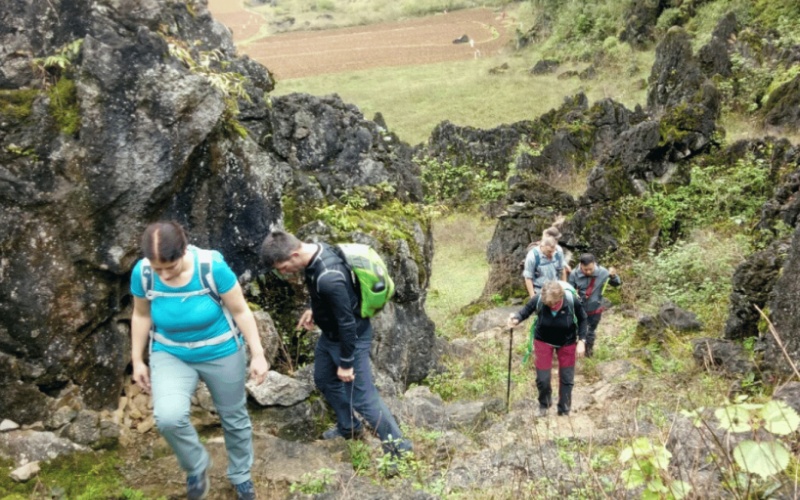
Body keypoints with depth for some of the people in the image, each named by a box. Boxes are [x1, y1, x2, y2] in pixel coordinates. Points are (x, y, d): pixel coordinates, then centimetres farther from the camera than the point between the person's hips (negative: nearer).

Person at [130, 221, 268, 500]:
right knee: (168, 417, -23)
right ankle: (196, 466, 8)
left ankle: (241, 475, 42)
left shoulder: (212, 266, -27)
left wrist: (257, 354, -14)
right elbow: (141, 316, -1)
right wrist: (137, 360, 5)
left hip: (221, 352, -1)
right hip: (170, 354, 1)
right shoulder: (142, 273, -19)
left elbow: (241, 311, -15)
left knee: (234, 417, 14)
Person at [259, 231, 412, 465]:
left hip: (351, 337, -10)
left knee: (362, 397, 0)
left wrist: (346, 363, -19)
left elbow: (347, 322, -29)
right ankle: (349, 427, 47)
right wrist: (314, 310, 11)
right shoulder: (316, 251, -10)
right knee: (324, 380, 25)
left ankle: (399, 448, 17)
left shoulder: (328, 278, -38)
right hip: (331, 333, 10)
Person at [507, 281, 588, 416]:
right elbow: (526, 310, -14)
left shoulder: (572, 301, -31)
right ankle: (544, 404, 40)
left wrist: (581, 341, -13)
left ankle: (564, 410, 38)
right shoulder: (538, 300, -32)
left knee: (567, 379, 14)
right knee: (542, 378, 7)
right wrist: (517, 318, -36)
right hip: (543, 341, 0)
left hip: (567, 342, 0)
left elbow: (582, 319, -11)